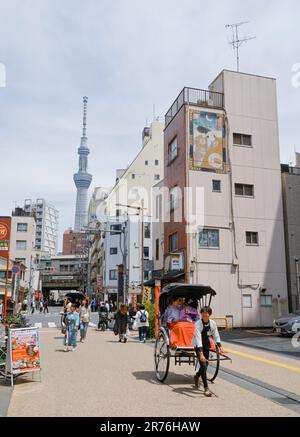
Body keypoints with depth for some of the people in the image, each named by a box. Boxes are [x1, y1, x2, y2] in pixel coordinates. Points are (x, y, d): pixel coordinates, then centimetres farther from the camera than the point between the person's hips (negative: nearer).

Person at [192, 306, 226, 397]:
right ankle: (206, 388, -4)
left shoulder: (213, 323, -10)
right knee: (203, 365, -13)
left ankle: (197, 376, 43)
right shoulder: (198, 324, -25)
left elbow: (216, 336, 1)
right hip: (198, 346, -5)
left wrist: (220, 347, -11)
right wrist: (201, 354, -39)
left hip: (206, 345, 5)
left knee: (205, 365, 12)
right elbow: (198, 339, -32)